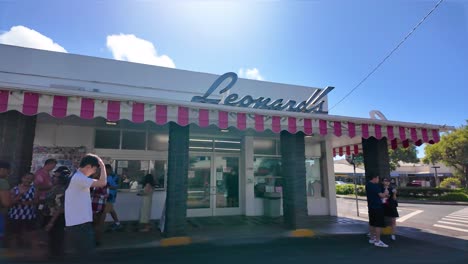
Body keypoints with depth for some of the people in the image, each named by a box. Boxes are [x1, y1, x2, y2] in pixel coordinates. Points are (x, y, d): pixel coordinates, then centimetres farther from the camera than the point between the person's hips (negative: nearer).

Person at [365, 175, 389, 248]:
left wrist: (384, 195, 15)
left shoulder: (368, 185, 11)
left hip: (371, 207, 9)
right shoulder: (375, 186, -18)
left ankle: (372, 238, 25)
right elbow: (381, 195, -18)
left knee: (372, 223, 16)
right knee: (379, 224, -4)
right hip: (377, 207, -9)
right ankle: (377, 241, -1)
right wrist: (385, 193, 2)